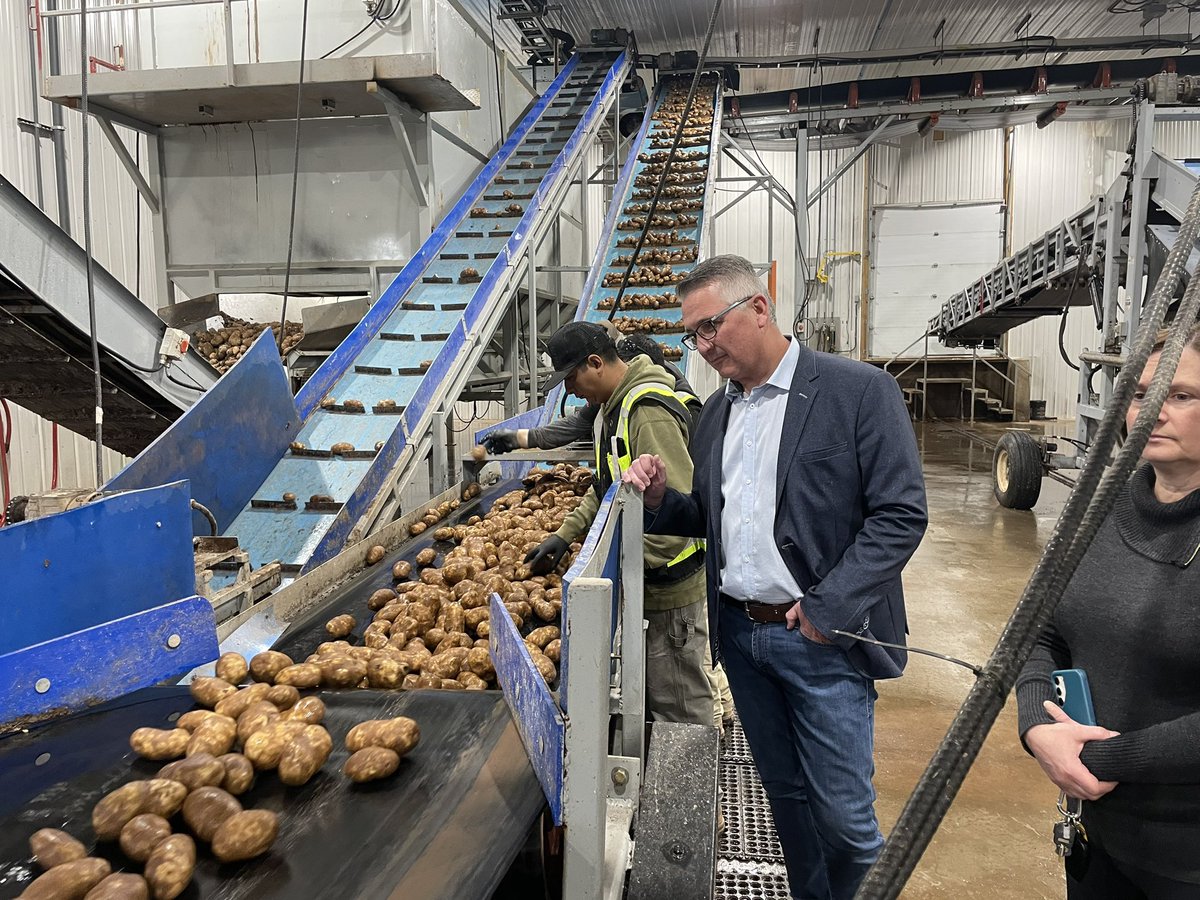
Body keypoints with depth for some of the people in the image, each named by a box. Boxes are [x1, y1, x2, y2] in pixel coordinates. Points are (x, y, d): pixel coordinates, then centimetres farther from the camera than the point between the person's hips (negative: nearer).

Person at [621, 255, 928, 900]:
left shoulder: (860, 391, -10)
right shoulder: (716, 412, 10)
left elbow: (901, 515, -13)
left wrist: (826, 607, -19)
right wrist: (663, 497, -4)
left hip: (822, 638, -5)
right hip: (740, 633, 6)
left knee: (843, 815, 5)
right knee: (785, 795, 19)